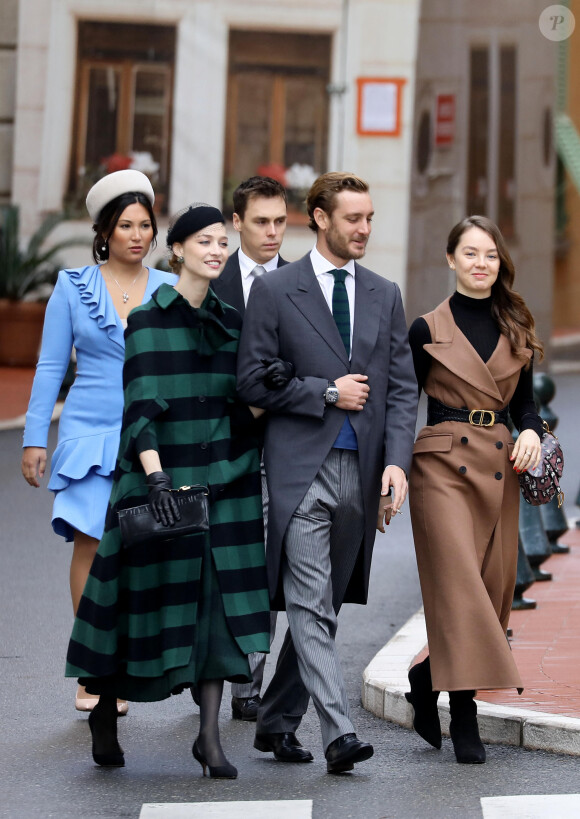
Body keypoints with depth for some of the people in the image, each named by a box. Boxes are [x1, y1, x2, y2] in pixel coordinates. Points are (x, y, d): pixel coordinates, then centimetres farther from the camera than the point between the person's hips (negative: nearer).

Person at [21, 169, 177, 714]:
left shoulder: (172, 292, 7)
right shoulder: (74, 287, 5)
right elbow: (50, 367, 7)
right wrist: (35, 439, 4)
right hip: (90, 433, 0)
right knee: (91, 543, -8)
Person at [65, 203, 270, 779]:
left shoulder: (231, 322, 11)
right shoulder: (148, 320, -5)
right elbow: (141, 407, -13)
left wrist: (252, 469, 10)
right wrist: (156, 476, -24)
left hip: (224, 480, 5)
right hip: (163, 476, -4)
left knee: (220, 600, -3)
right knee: (148, 595, 2)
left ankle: (209, 733, -1)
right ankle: (105, 709, 23)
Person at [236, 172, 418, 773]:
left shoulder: (384, 295, 12)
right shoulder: (275, 290, -1)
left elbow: (402, 386, 9)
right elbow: (251, 381, -3)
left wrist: (397, 461, -4)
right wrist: (327, 393, -10)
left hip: (361, 470, 5)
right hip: (301, 468, -5)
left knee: (325, 606, 10)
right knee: (310, 606, -13)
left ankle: (276, 722, 23)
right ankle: (339, 734, -18)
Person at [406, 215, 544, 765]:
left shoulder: (515, 331, 13)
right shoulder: (428, 329, 2)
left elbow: (524, 402, 18)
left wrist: (531, 433, -4)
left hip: (499, 470, 5)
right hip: (443, 466, -5)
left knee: (493, 587, 4)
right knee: (458, 584, -13)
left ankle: (426, 678, 25)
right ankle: (464, 720, -11)